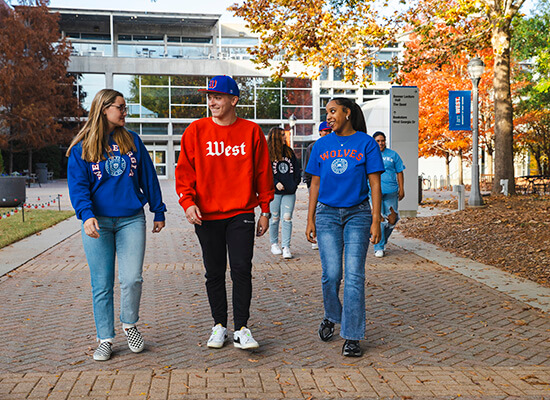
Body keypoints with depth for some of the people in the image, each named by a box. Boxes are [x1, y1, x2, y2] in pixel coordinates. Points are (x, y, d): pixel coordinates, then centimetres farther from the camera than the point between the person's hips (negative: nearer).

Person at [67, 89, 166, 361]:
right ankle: (105, 339, 18)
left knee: (132, 279, -8)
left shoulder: (132, 141, 9)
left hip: (131, 220, 1)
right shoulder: (81, 148, 3)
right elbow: (77, 186, -5)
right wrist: (87, 214, -22)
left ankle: (129, 324, 19)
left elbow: (148, 177, 12)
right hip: (98, 223, -1)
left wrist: (158, 212, 12)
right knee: (101, 285, 4)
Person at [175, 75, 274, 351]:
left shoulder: (251, 131, 2)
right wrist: (188, 202, -13)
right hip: (206, 215, 1)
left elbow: (262, 173, 6)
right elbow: (184, 171, 2)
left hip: (241, 214, -1)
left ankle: (241, 329, 5)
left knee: (242, 270, -5)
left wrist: (265, 211, 5)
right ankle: (219, 325, 22)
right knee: (214, 273, 9)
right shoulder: (196, 131, 2)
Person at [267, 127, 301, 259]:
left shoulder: (289, 152, 13)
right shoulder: (267, 154, -1)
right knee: (274, 218, 5)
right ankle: (274, 244, 20)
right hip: (275, 192, -3)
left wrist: (295, 183, 6)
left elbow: (296, 169, 17)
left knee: (287, 218, -4)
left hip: (289, 192, 3)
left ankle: (286, 247, -3)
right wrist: (276, 183, -17)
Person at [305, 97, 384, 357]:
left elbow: (375, 184, -1)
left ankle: (352, 337, -1)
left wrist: (376, 220, -7)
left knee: (354, 275, -7)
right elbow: (315, 184, 11)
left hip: (358, 214, -2)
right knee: (331, 273, -5)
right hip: (327, 214, 2)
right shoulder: (321, 145, 8)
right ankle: (331, 316, 24)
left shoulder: (366, 143, 0)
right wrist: (310, 219, 6)